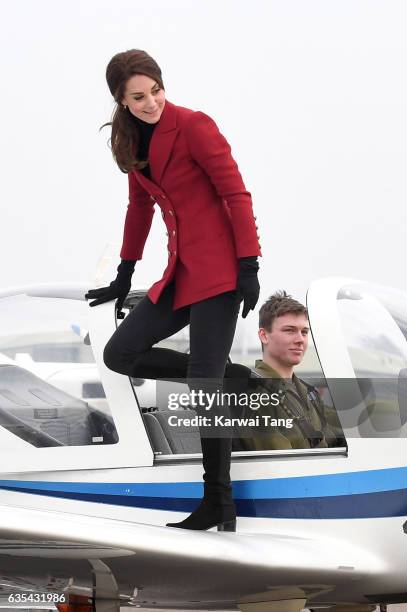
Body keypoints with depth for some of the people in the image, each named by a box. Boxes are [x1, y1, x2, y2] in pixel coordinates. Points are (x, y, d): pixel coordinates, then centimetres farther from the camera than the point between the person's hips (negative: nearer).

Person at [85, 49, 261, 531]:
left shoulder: (193, 126, -11)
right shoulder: (130, 140, 11)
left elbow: (235, 194, -12)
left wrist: (249, 266, -17)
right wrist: (125, 273, 29)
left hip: (218, 270, -8)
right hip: (180, 272, 8)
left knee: (203, 386, -10)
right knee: (120, 353, -1)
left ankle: (220, 504, -2)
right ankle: (223, 380, 10)